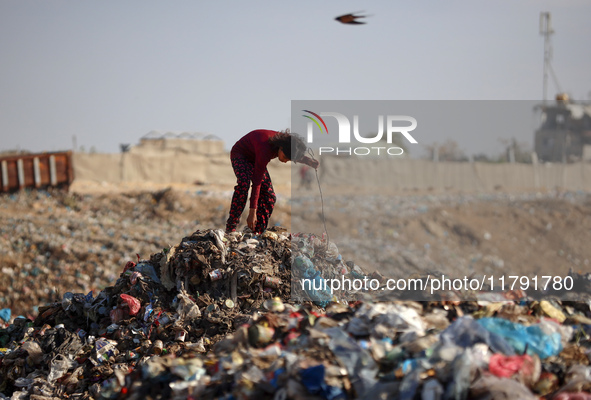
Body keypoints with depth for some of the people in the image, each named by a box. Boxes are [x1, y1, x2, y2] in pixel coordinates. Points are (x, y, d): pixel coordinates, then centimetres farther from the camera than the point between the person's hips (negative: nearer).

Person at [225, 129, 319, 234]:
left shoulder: (285, 141, -21)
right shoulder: (265, 149, -42)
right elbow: (256, 182, -41)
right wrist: (252, 212, -42)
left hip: (255, 158, 7)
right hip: (240, 155, -7)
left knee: (270, 196, -5)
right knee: (244, 184, -35)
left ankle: (258, 232, 3)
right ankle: (231, 228, -33)